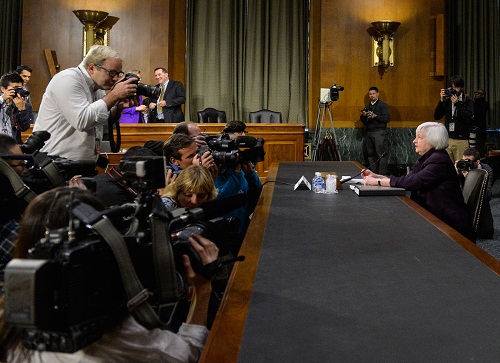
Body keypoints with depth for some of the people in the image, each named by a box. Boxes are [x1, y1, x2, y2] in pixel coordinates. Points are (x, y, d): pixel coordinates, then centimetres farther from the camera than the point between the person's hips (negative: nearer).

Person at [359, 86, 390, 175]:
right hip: (369, 132, 7)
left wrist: (376, 116, -21)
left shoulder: (383, 105, 1)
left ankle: (382, 174, -10)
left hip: (379, 132, -6)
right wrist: (363, 115, -1)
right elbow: (363, 120, 21)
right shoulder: (367, 106, 20)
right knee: (370, 154, 5)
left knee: (381, 153, -11)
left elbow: (386, 118, -10)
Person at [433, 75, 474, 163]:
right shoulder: (447, 100, 11)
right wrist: (441, 100, -4)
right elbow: (437, 116, 5)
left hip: (461, 140, -3)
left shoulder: (468, 101, 3)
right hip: (447, 139, 3)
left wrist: (457, 104, -14)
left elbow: (468, 117, -11)